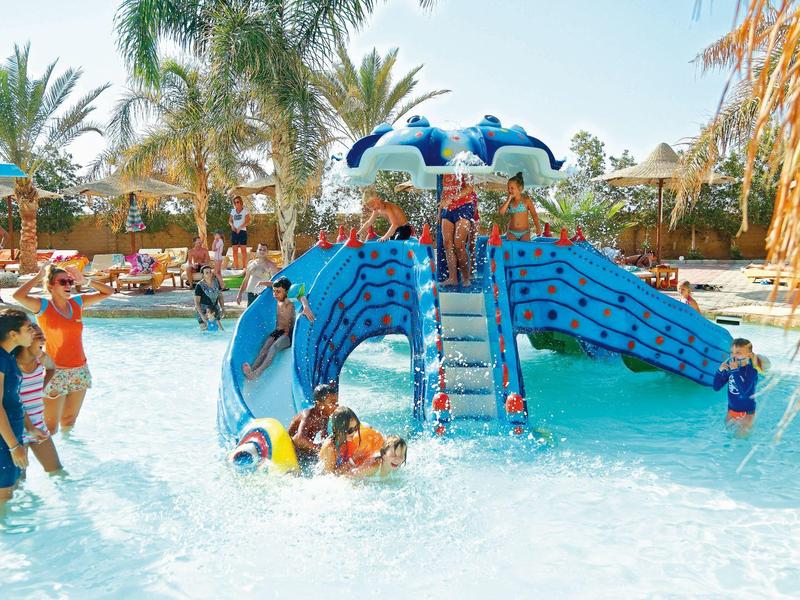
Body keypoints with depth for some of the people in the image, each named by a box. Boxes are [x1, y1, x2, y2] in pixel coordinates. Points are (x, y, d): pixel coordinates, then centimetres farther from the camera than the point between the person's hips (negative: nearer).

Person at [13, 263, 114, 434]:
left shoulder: (77, 303, 5)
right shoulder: (43, 306, -8)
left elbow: (108, 291, 9)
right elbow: (18, 296, -26)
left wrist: (85, 281, -3)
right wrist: (39, 276, -14)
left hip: (80, 370, 5)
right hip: (56, 372, -5)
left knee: (69, 420, 20)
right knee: (50, 427, -3)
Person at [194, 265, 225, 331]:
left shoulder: (216, 282, 2)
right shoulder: (199, 286, -12)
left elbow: (220, 296, 12)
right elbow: (196, 302, -11)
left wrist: (223, 308, 3)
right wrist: (202, 315, -18)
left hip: (215, 310, 4)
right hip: (203, 311, -4)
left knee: (221, 330, 2)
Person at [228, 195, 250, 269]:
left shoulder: (245, 211, 0)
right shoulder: (233, 211, 13)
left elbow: (247, 222, -8)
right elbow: (230, 221, 16)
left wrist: (239, 227, -20)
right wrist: (232, 225, -6)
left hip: (242, 231, -4)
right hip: (234, 232, 4)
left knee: (243, 250, -5)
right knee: (235, 250, 3)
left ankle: (244, 266, -5)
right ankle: (236, 266, 8)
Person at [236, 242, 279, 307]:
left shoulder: (271, 265, -4)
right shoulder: (251, 263, 13)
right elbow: (246, 279, 20)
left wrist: (265, 283, -29)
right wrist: (240, 293, 18)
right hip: (251, 294, 6)